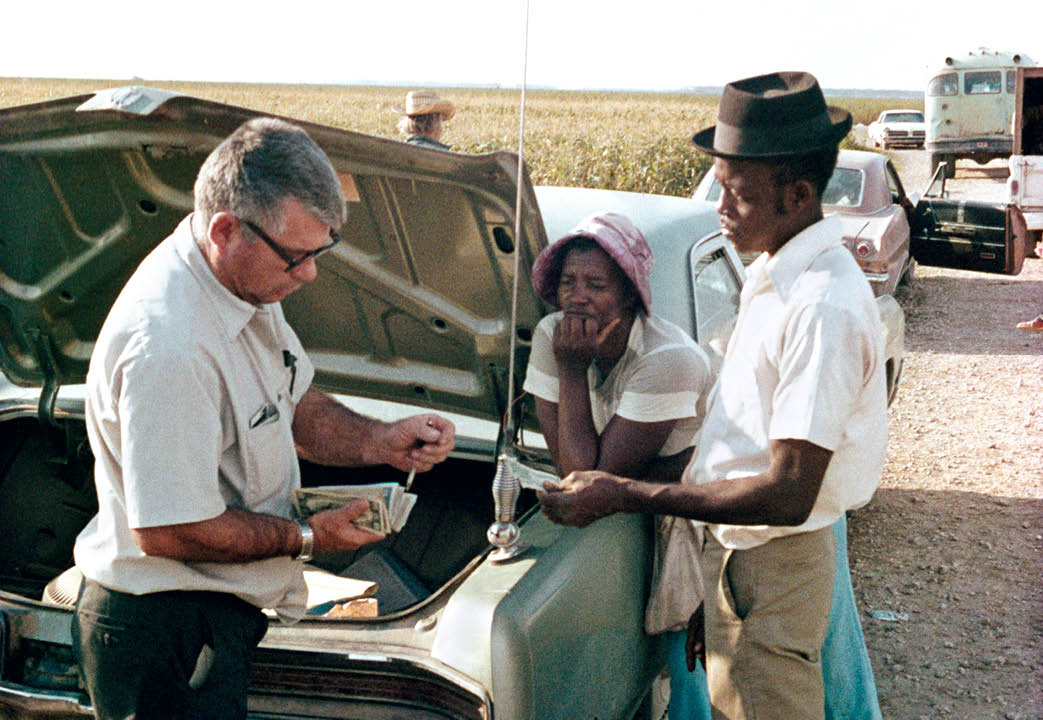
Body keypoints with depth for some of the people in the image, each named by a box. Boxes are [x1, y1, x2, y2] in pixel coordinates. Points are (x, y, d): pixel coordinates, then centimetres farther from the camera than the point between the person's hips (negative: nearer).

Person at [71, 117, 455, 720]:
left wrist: (382, 442, -3)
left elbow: (296, 406, 15)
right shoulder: (166, 347, -31)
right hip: (163, 634, -9)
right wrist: (307, 539, -17)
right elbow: (167, 531, -29)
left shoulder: (247, 282, 1)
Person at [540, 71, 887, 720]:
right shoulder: (773, 271, 5)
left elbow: (787, 495, -29)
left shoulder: (825, 308, -26)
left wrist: (625, 496, -28)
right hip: (733, 546, 9)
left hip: (772, 571, -9)